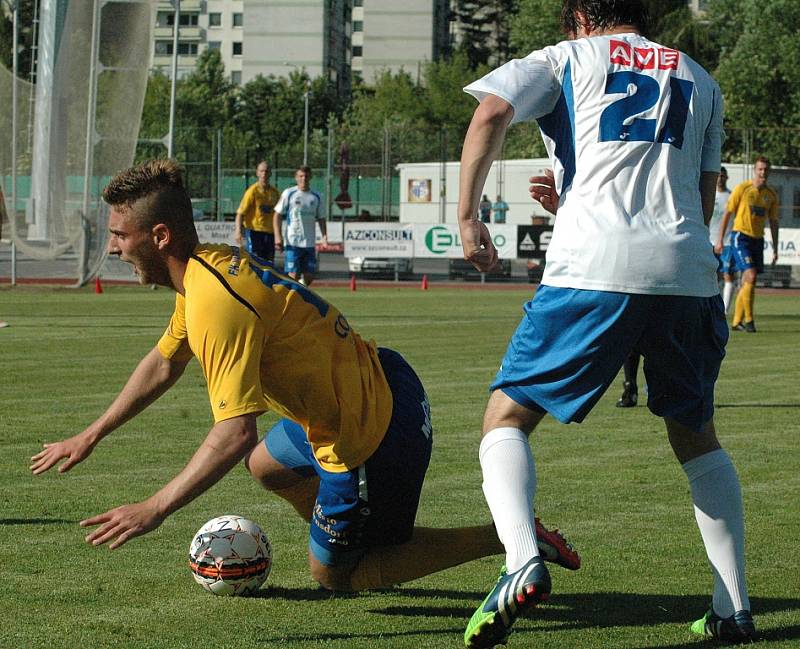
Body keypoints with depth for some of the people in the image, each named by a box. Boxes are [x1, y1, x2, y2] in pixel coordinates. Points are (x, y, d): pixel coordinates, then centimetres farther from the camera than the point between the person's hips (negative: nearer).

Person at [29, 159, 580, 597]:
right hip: (381, 381, 10)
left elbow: (235, 434, -32)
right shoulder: (209, 263, 5)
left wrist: (152, 510, -27)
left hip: (373, 436, -10)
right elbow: (165, 363, 22)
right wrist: (91, 436, 23)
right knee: (267, 465, 32)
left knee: (334, 575, 8)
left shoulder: (215, 304, -26)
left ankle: (511, 538, 6)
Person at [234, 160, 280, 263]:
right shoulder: (253, 191, -6)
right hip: (254, 231, -6)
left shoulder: (274, 192, 10)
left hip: (269, 233, 6)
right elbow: (240, 213, -9)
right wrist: (238, 231, -22)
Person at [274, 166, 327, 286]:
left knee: (309, 277, 1)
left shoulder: (316, 197, 11)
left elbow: (321, 218, 16)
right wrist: (277, 236, -7)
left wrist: (324, 235, 1)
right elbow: (278, 215, 2)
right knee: (293, 275, -8)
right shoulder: (288, 194, 1)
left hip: (310, 243, 3)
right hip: (293, 243, -3)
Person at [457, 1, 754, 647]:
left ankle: (523, 562, -20)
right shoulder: (700, 79, 25)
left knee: (508, 417, 6)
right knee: (696, 434, 22)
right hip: (688, 271, 4)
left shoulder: (567, 59, 14)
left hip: (595, 268, -4)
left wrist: (468, 214, 1)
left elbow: (491, 113, -5)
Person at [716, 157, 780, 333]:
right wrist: (720, 239, -5)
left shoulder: (771, 195, 9)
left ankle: (736, 322, 15)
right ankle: (748, 320, -11)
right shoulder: (742, 188, -5)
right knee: (751, 276, -18)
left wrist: (775, 248, 12)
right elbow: (727, 214, -2)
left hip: (758, 239, 5)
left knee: (747, 283, 6)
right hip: (741, 237, -5)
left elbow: (773, 222, 15)